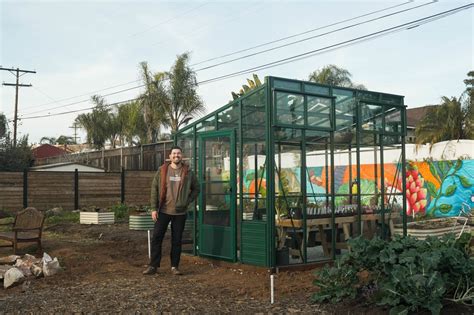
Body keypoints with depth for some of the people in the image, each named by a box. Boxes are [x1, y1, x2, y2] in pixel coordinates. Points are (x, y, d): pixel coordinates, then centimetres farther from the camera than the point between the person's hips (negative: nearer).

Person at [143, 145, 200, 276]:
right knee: (156, 238, 0)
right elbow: (154, 189, 0)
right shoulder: (162, 170, 0)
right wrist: (154, 208, -5)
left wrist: (188, 201, 0)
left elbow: (196, 188, 12)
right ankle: (153, 266, 9)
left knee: (177, 240, 7)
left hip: (180, 212, 0)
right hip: (163, 211, 0)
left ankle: (174, 266, 17)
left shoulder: (188, 172, 2)